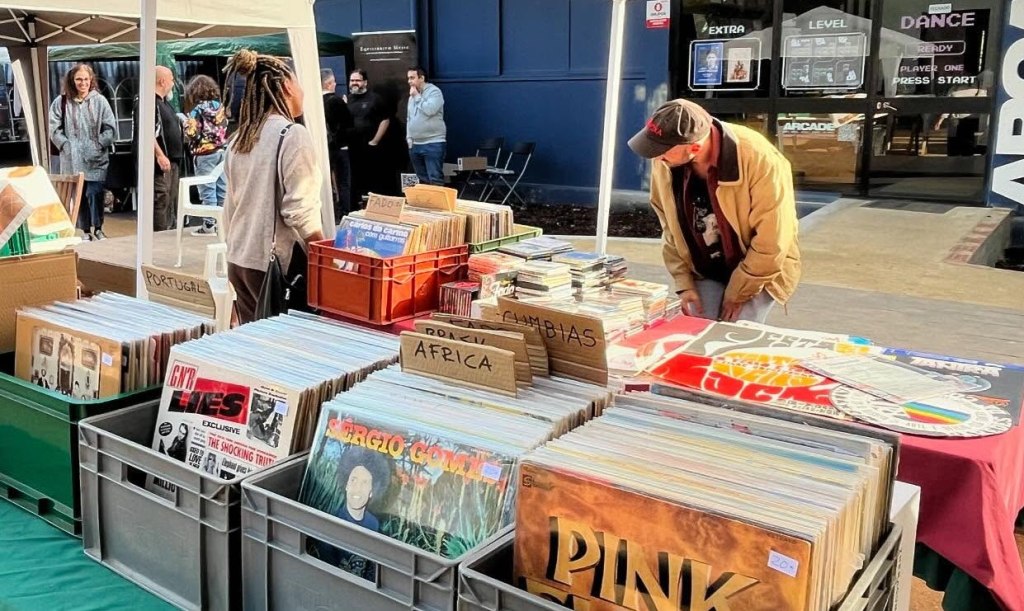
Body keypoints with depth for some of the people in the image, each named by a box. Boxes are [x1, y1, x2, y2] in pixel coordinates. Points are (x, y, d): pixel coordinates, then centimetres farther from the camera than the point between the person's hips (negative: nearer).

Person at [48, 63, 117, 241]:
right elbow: (54, 128, 3)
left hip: (96, 159, -1)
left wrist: (99, 145, -7)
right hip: (72, 159, 1)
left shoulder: (99, 101, 3)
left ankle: (97, 229, 11)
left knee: (94, 194, -7)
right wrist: (66, 145, -8)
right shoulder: (62, 102, 4)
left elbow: (111, 128, 2)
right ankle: (85, 231, 17)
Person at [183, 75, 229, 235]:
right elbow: (225, 129, 11)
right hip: (222, 151, 6)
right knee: (222, 189, 8)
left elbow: (192, 134, -13)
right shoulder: (220, 106, 8)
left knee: (207, 190, -2)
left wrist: (185, 124, 5)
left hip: (205, 154, -6)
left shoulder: (197, 109, -8)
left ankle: (209, 224, -1)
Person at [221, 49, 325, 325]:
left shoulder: (239, 138, 11)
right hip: (276, 263, -8)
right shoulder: (293, 135, -12)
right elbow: (300, 212, -16)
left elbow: (230, 208, 16)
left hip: (238, 260, 8)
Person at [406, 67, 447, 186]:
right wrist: (409, 137, 11)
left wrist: (417, 96, -11)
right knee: (423, 180, 12)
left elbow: (429, 110, -23)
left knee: (435, 180, -11)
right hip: (415, 145, 8)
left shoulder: (434, 91, -7)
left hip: (433, 144, -7)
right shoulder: (412, 96, 17)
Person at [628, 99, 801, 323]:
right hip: (705, 274, 4)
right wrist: (684, 283, -5)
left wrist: (737, 294, -16)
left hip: (757, 274, -4)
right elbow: (670, 227, -1)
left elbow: (771, 242, -23)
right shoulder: (664, 163, -15)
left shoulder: (760, 161, -30)